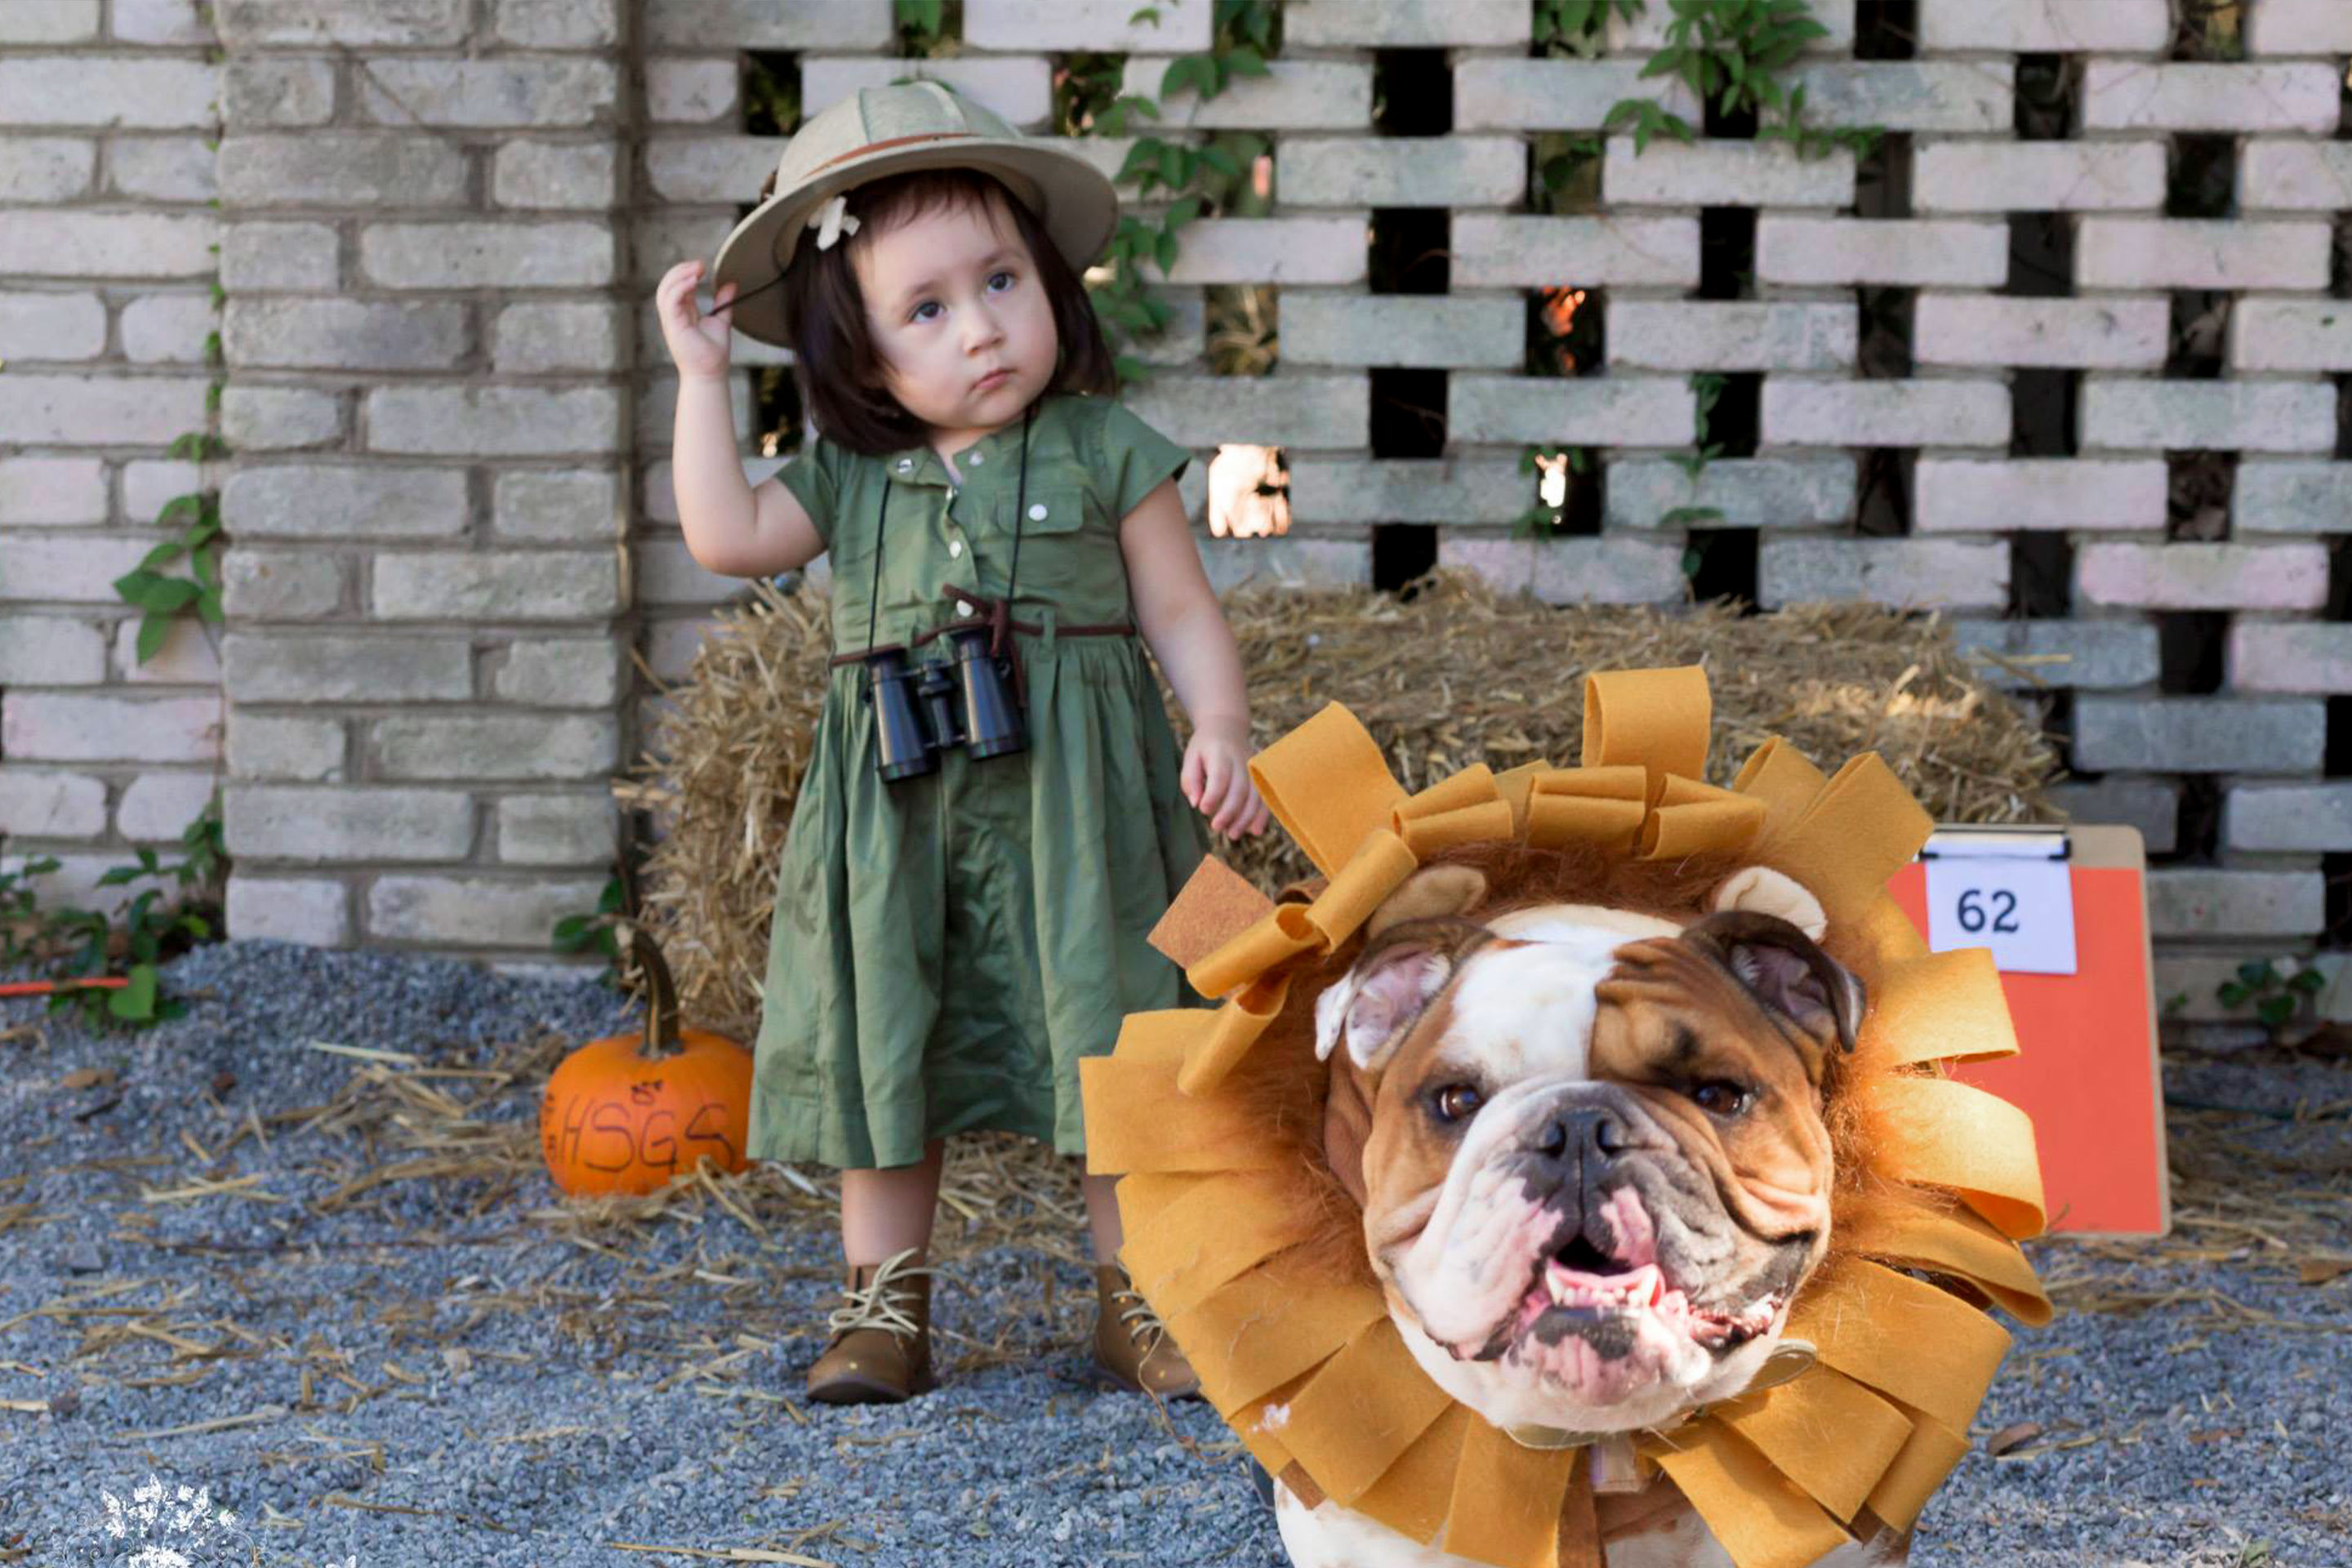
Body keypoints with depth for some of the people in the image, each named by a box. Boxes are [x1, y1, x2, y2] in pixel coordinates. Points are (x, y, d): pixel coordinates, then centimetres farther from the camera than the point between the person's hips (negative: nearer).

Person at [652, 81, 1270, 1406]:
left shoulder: (1105, 453, 0)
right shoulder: (850, 479, 6)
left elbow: (1183, 613, 1)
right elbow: (726, 537, -6)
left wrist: (1222, 732, -13)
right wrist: (702, 378, -2)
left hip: (1071, 807, -2)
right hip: (899, 814, 2)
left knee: (1113, 1043, 1)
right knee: (882, 1044, 6)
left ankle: (1137, 1292, 13)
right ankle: (885, 1300, 17)